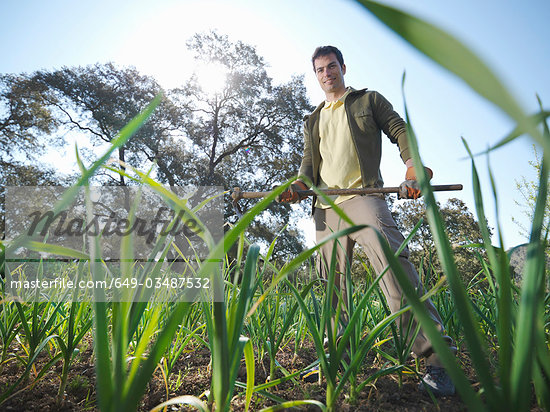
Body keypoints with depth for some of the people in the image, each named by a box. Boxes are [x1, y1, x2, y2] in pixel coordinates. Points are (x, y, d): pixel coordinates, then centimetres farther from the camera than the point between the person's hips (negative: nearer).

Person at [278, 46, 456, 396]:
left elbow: (400, 131, 8)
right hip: (325, 208, 5)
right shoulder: (313, 121, 28)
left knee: (391, 259, -26)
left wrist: (413, 167, -12)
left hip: (362, 196, -5)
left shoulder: (369, 100, 17)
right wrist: (300, 184, -3)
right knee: (334, 282, 5)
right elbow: (309, 160, 20)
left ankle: (435, 356, -24)